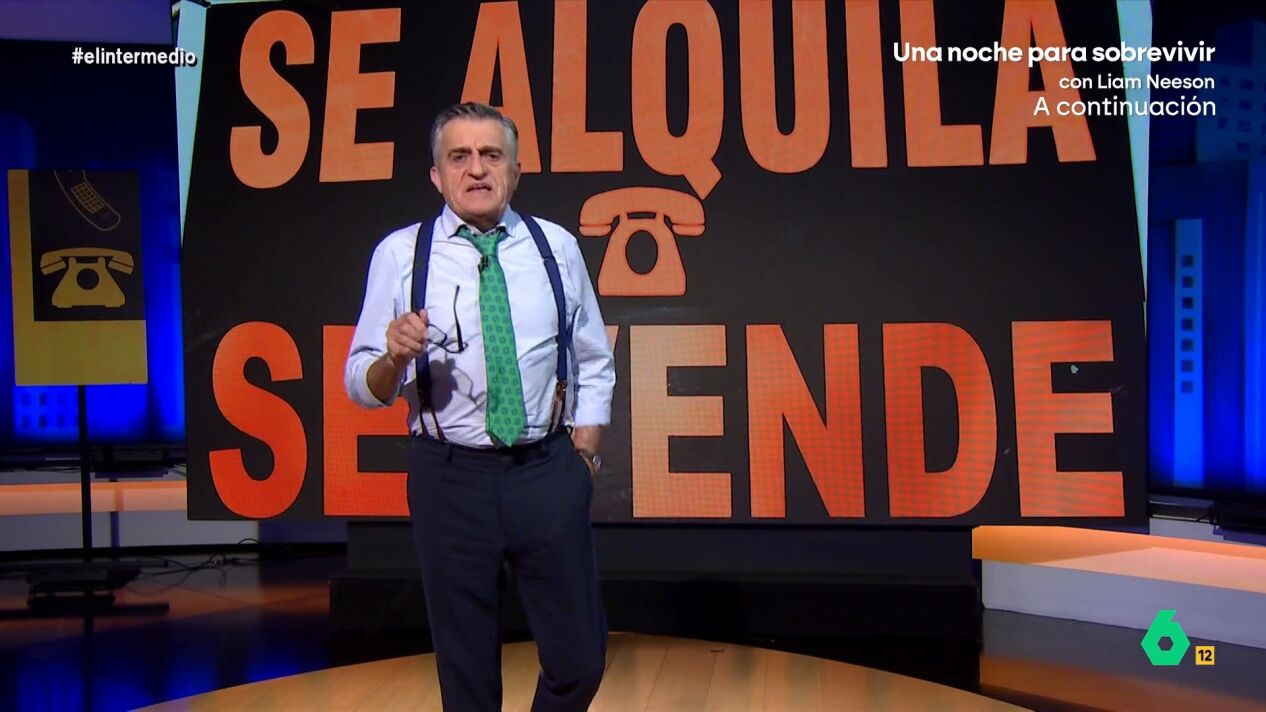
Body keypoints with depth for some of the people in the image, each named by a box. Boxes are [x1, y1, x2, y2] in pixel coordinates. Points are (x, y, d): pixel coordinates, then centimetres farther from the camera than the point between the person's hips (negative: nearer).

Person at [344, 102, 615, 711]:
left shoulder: (556, 246, 5)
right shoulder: (400, 254, -1)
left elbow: (595, 365, 12)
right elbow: (361, 387, -1)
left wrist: (583, 455, 3)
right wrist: (395, 358, -22)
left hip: (548, 472, 2)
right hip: (451, 478, -1)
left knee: (580, 659, 6)